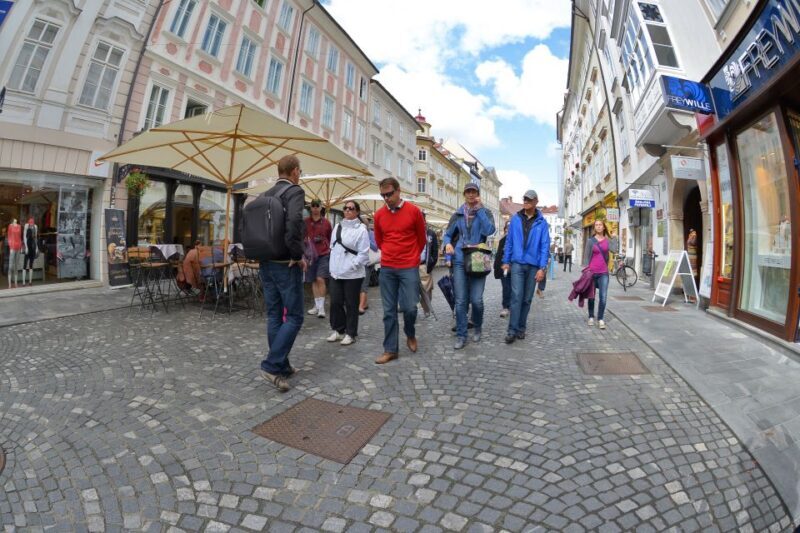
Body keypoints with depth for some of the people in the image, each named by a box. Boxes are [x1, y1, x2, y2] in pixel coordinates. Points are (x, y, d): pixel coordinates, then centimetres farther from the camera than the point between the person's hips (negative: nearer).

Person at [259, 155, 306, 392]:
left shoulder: (265, 195, 13)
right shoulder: (295, 191, -9)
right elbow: (294, 221, -28)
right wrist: (297, 255, -18)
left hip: (266, 263, 8)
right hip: (286, 264, -8)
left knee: (274, 315, 11)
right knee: (294, 317, 1)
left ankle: (281, 365, 21)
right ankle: (271, 365, -3)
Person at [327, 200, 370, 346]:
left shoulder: (361, 229, -8)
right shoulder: (337, 227, 11)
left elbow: (363, 253, -12)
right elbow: (333, 247, 14)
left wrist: (350, 266, -15)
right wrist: (333, 266, 5)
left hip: (353, 274, -5)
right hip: (336, 273, 6)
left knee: (351, 305, 5)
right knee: (335, 302, 10)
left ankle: (350, 333, 18)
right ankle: (338, 330, 27)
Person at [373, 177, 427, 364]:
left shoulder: (414, 211, -4)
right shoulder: (379, 215, 4)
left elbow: (422, 238, 8)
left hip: (409, 268, -2)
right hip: (387, 269, 3)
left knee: (409, 307, -5)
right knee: (389, 310, 4)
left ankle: (410, 335, 26)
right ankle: (391, 349, 15)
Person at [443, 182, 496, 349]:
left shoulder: (485, 212, 5)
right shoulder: (457, 214, 11)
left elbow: (489, 230, -14)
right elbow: (447, 234, 14)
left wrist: (479, 208, -10)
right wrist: (448, 243, -8)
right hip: (460, 261, 2)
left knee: (476, 300, -4)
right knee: (460, 300, -1)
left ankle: (477, 327, 25)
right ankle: (461, 335, 11)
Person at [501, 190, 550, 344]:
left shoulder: (541, 222, 2)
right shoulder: (515, 219, 5)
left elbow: (545, 246, -1)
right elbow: (509, 241, 7)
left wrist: (542, 268, -8)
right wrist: (506, 261, 5)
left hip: (533, 265, 1)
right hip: (517, 263, -1)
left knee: (527, 298, 8)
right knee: (517, 296, -10)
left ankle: (521, 328, 19)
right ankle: (512, 330, -6)